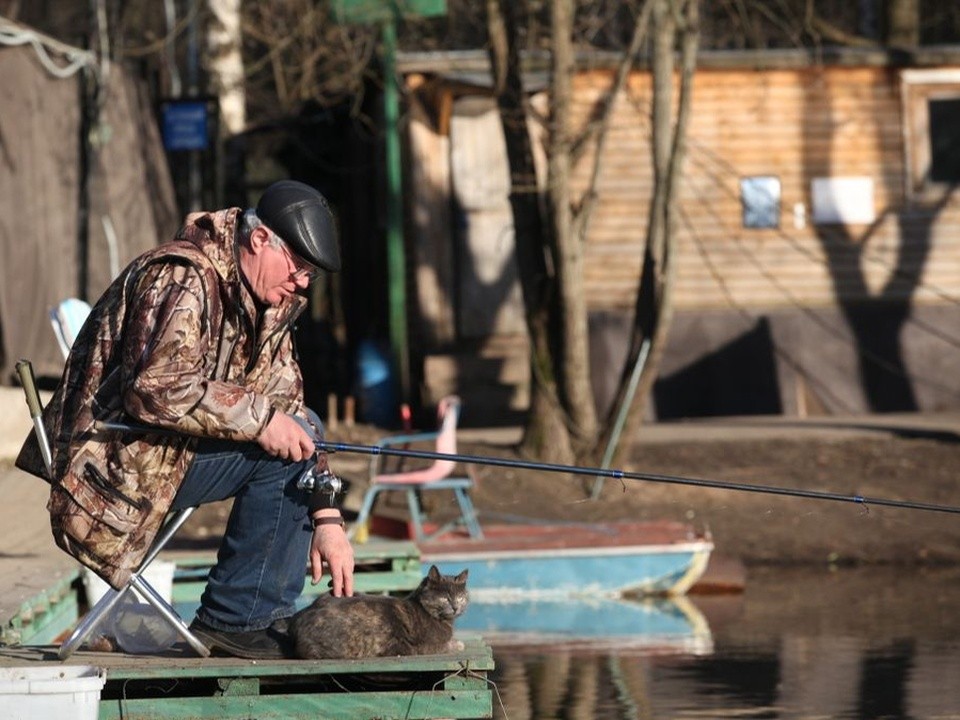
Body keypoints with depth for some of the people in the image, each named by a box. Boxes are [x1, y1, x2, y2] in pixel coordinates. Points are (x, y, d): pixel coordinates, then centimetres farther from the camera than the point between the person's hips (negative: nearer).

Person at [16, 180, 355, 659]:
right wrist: (257, 417, -26)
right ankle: (234, 621, -13)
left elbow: (289, 409, 13)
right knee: (281, 447, -19)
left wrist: (326, 517, 3)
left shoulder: (270, 305, 13)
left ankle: (266, 618, 6)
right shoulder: (182, 278, -17)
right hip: (117, 462, -10)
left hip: (168, 451, 10)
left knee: (304, 428, 11)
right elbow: (157, 387, -30)